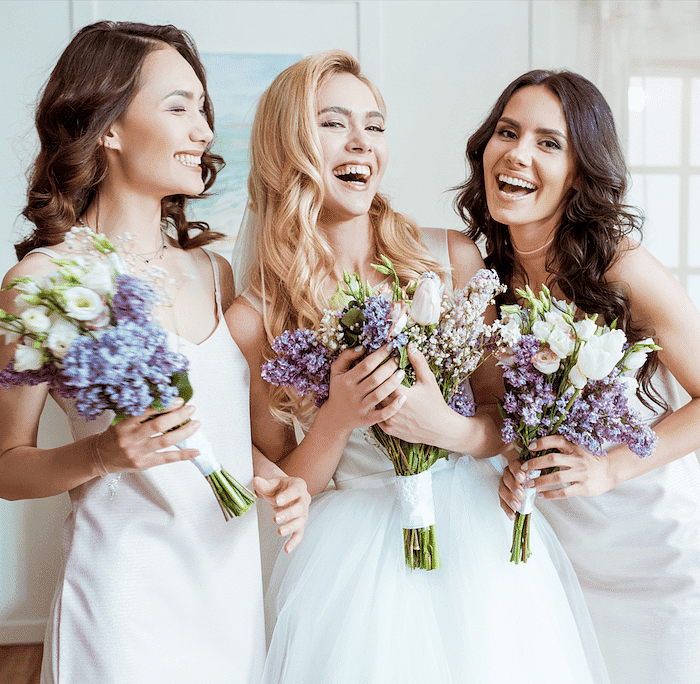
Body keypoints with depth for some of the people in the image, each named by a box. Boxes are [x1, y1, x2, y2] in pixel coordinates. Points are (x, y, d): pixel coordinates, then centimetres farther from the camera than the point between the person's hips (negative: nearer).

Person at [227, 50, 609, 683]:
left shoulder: (453, 259, -6)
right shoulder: (252, 321, -9)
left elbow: (510, 415, 2)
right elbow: (283, 486, -2)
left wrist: (449, 429, -19)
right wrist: (337, 421, -21)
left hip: (476, 533, 2)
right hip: (351, 554, -2)